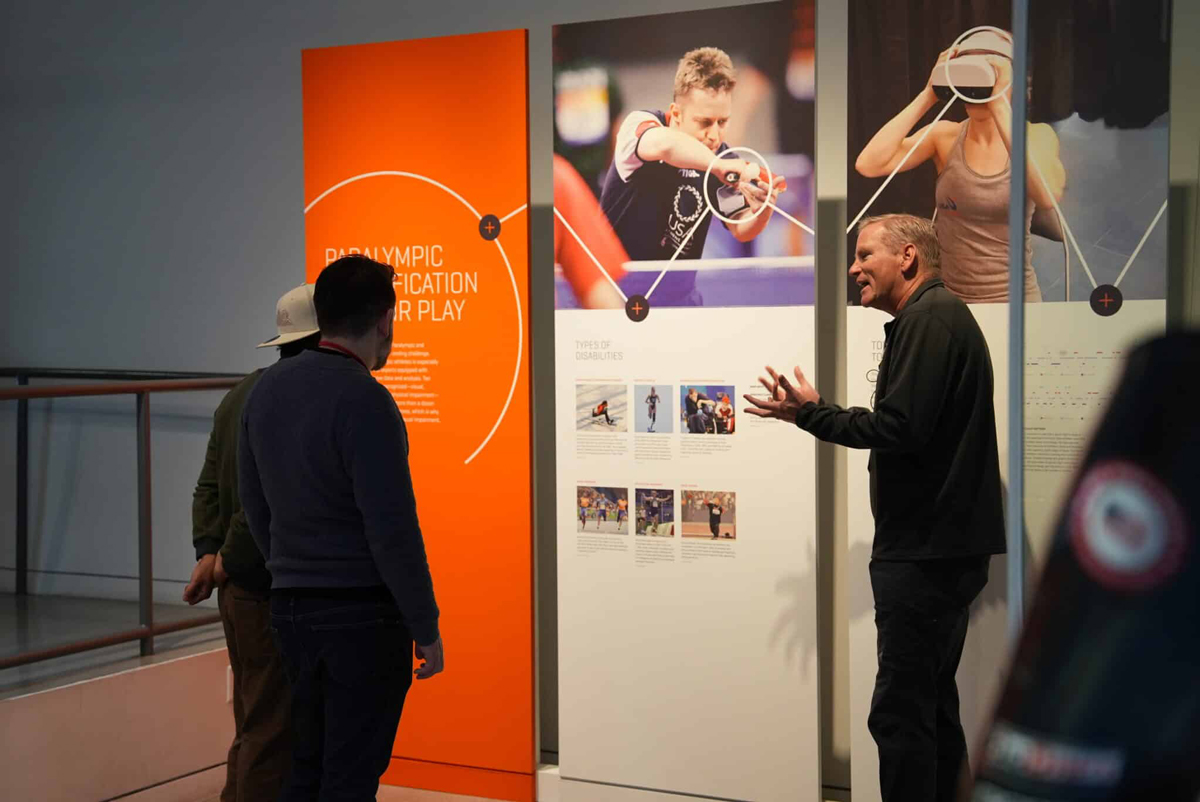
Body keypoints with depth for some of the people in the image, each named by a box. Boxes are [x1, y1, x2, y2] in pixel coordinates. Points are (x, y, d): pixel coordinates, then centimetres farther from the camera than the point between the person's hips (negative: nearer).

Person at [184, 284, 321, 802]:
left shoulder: (241, 394, 14)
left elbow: (209, 486, 13)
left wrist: (208, 550, 3)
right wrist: (230, 560, -13)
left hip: (240, 591, 10)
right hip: (277, 596, -10)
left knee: (252, 731, 18)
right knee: (274, 738, -3)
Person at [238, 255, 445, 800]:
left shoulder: (266, 390, 6)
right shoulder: (365, 401, -18)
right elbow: (393, 530, -19)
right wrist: (426, 628, -10)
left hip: (291, 606, 7)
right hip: (364, 614, -7)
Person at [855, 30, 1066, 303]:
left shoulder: (1036, 136, -4)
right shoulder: (944, 136, -2)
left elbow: (1048, 196, -27)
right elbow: (869, 165, -16)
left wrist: (1000, 104, -25)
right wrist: (927, 97, -15)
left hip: (1012, 296, -1)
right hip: (946, 296, 1)